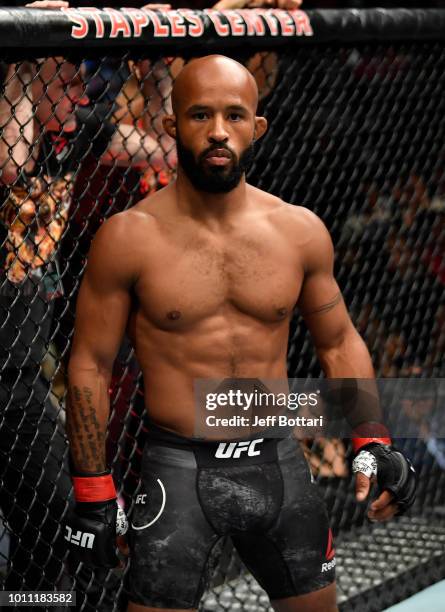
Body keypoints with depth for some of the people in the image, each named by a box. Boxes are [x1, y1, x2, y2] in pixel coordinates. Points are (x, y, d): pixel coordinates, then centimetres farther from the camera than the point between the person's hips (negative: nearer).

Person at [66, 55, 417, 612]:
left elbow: (339, 343, 11)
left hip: (280, 464, 3)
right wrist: (91, 495, -4)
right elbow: (90, 365, -3)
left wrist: (372, 443, 0)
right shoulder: (129, 237, -9)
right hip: (179, 472, -3)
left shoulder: (300, 231, 0)